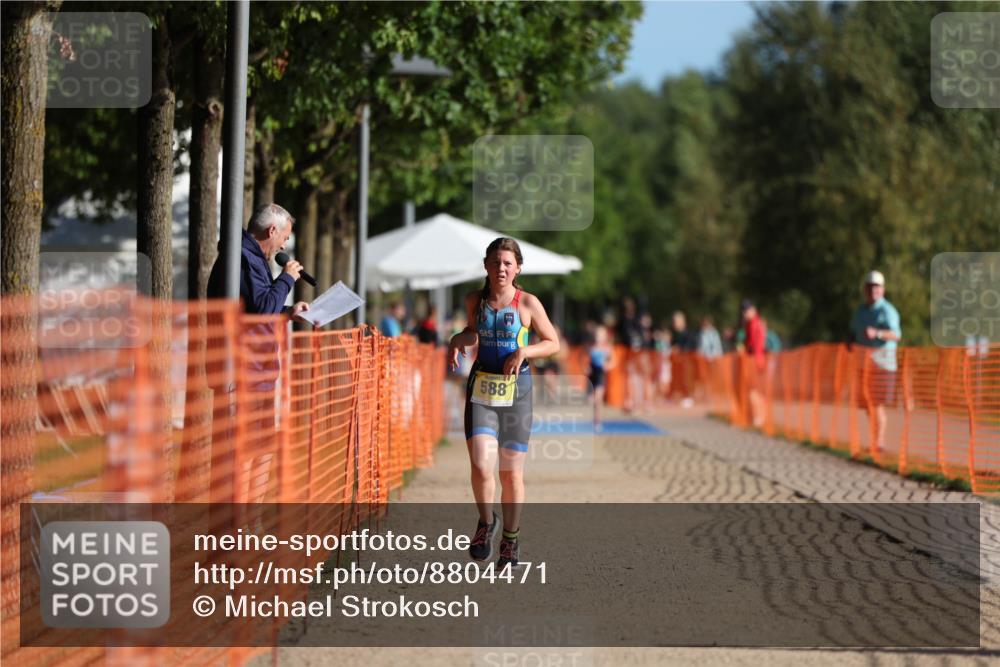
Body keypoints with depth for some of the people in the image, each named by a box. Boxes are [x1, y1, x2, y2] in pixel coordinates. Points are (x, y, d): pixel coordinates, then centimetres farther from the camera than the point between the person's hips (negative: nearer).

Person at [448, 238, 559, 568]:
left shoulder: (528, 303, -5)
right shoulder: (475, 300, 4)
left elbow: (553, 343, 2)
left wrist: (524, 352, -15)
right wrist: (459, 340, 3)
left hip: (515, 390, -1)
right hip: (480, 389, 1)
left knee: (511, 473, 6)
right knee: (481, 467, -14)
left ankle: (510, 540, 23)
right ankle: (486, 522, 13)